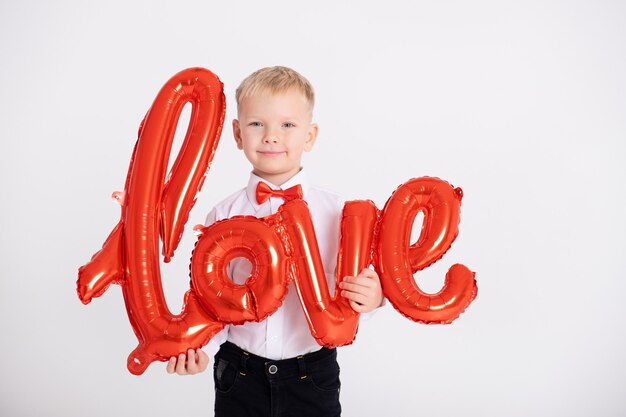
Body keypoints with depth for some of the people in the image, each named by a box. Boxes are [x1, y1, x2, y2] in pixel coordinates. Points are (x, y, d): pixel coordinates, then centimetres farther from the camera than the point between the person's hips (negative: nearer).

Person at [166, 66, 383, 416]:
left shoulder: (336, 213, -8)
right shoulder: (224, 216, -5)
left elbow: (355, 285, -6)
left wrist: (371, 297, -26)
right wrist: (199, 346, -17)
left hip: (313, 376, 0)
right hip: (238, 375, 1)